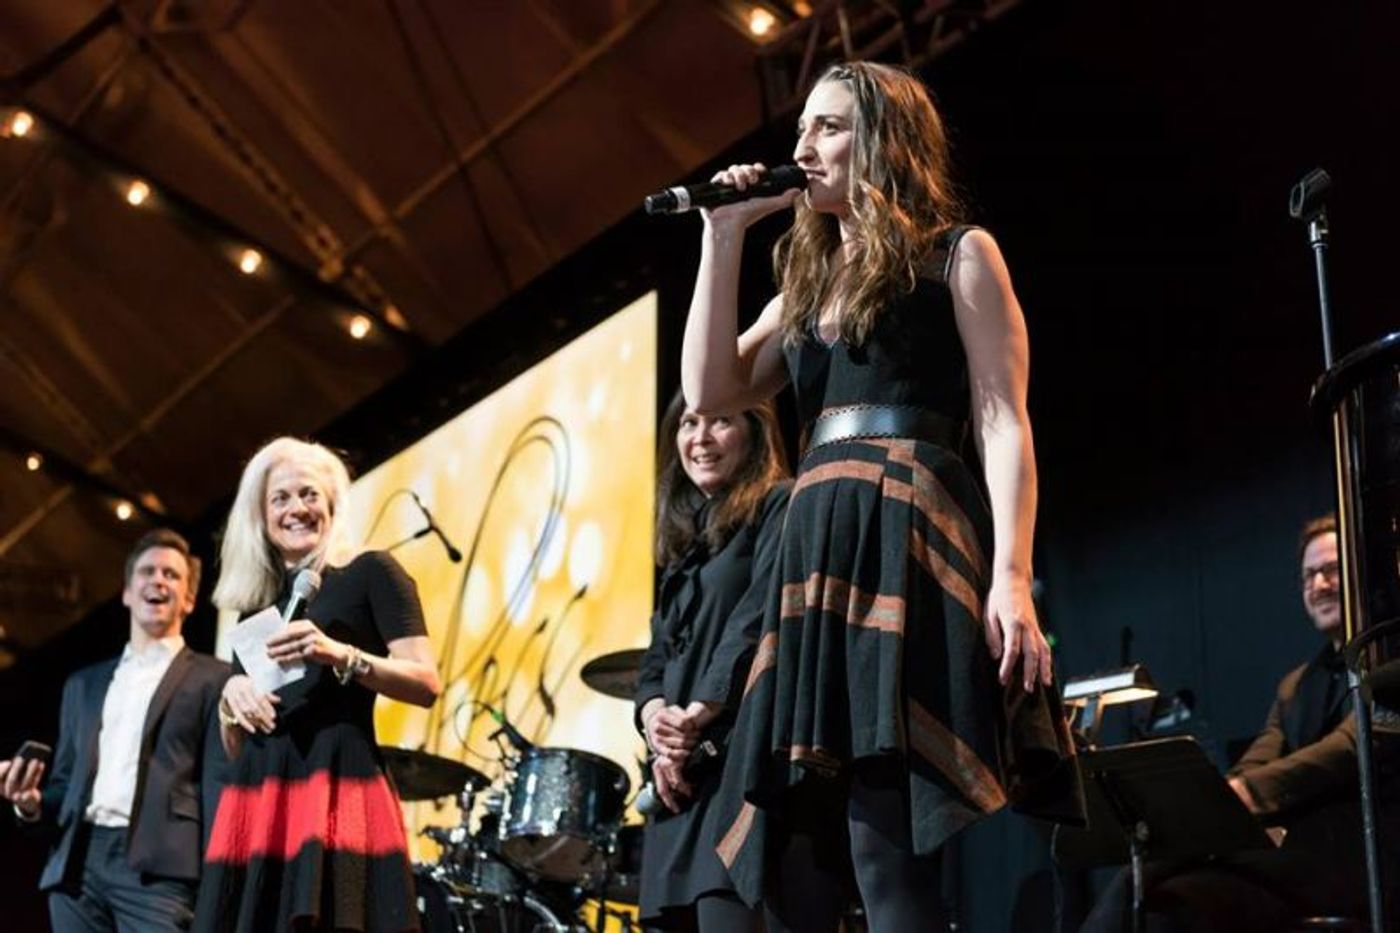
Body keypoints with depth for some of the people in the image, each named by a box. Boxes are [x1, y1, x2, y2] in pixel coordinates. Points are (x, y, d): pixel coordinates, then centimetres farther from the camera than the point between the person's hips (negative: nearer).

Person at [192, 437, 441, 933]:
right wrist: (231, 697, 1)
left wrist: (340, 655, -18)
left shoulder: (370, 573, 7)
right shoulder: (256, 607, 22)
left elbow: (426, 683, -4)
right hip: (258, 800, 5)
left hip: (338, 788, -5)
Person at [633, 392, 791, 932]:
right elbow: (660, 652, 19)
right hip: (684, 772, 8)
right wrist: (654, 713, -3)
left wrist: (698, 717, -15)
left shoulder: (779, 509, 3)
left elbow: (760, 621, -11)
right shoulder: (685, 539, 27)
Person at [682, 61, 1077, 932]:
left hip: (914, 538, -7)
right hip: (816, 554, 7)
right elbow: (712, 390, 12)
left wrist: (1012, 576, -16)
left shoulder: (958, 255, 7)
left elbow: (1004, 425, -3)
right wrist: (724, 239, 13)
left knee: (893, 858, -16)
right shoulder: (806, 286, 26)